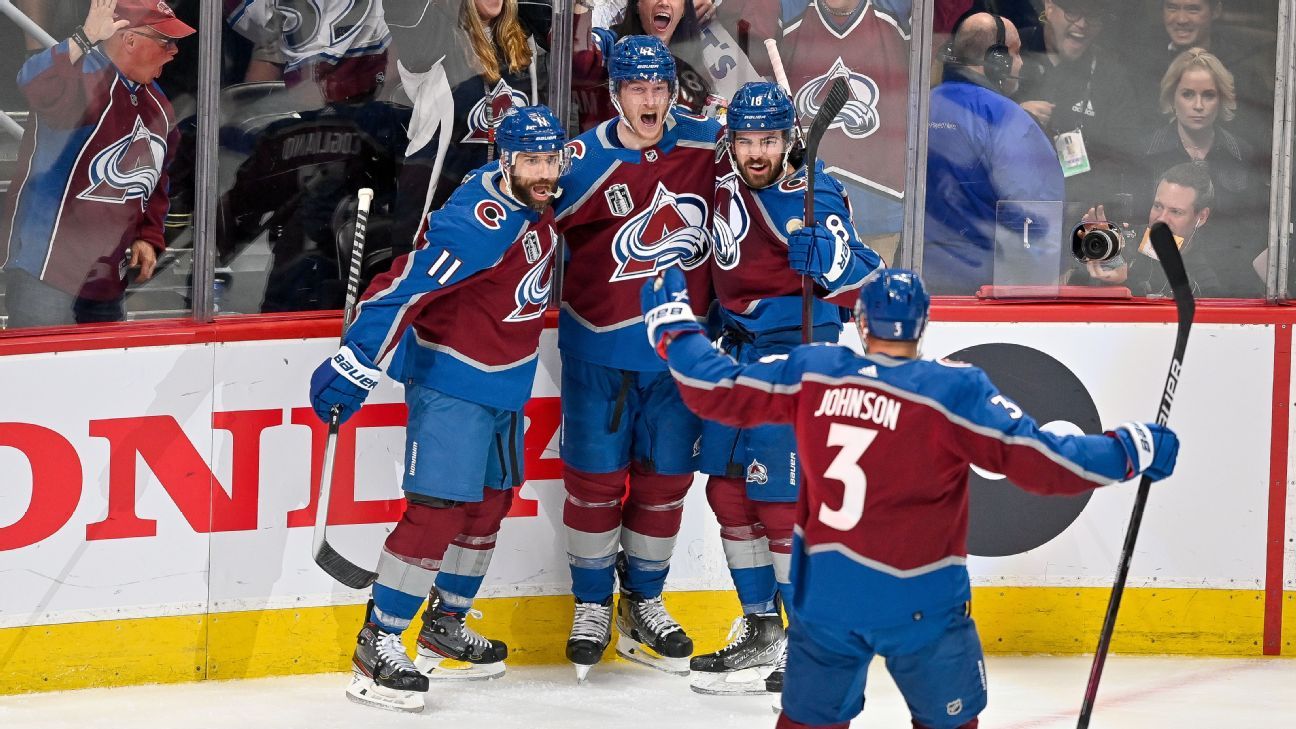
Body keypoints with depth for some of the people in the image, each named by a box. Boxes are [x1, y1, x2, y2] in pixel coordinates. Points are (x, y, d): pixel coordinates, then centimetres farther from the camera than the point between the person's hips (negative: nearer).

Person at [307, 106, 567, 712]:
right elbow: (403, 287, -31)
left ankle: (444, 625, 36)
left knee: (490, 502, 19)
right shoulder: (479, 222, -28)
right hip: (452, 380, -9)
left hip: (506, 382, 9)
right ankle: (376, 645, -9)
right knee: (437, 509, -15)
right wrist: (353, 366, -34)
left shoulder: (537, 205, -1)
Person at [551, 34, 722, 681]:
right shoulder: (585, 161, -13)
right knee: (595, 477, 4)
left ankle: (643, 601, 27)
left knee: (665, 478, 11)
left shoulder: (706, 143, -4)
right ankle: (592, 604, 20)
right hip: (600, 348, -3)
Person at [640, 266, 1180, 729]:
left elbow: (717, 391, 9)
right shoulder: (956, 392, -12)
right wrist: (1131, 452, -4)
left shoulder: (810, 372, -1)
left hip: (822, 592, 4)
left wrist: (673, 326, 24)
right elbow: (1042, 462, -14)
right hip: (917, 602, -4)